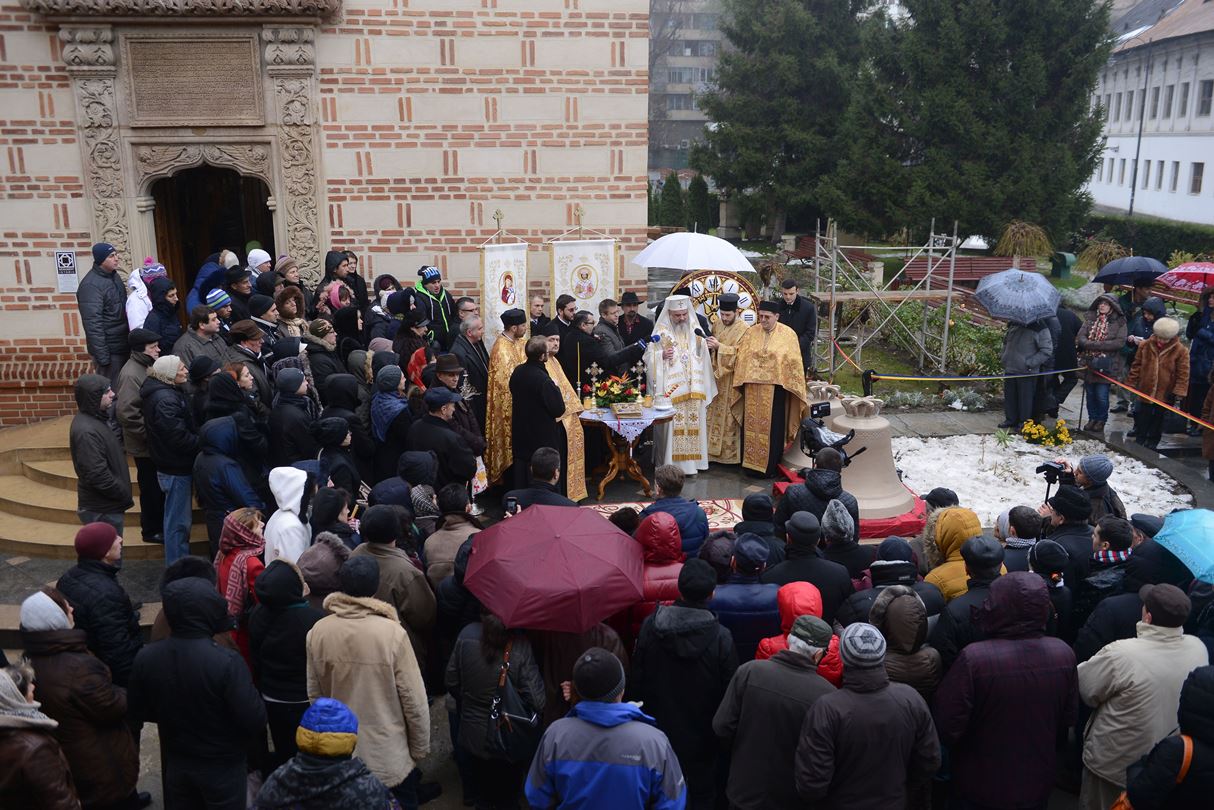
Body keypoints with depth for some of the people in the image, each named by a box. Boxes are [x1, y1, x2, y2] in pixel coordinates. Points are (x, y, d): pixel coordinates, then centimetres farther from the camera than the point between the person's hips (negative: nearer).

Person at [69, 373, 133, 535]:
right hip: (102, 510, -10)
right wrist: (125, 496, -16)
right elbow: (98, 475, -27)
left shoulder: (96, 418, 6)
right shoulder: (86, 432, -25)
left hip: (107, 505, 10)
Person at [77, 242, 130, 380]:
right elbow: (93, 324, -21)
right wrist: (102, 357, -23)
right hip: (109, 350, -8)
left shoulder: (114, 276, 8)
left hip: (123, 346, 8)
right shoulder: (91, 285, -18)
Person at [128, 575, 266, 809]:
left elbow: (138, 710, 0)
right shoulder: (227, 663, -32)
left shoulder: (146, 657, -15)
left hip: (174, 763, 4)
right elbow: (254, 720, -26)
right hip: (223, 765, -4)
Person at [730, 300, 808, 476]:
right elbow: (741, 358, 6)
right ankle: (751, 463, 18)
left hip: (775, 389, -3)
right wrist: (741, 383, 0)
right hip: (752, 388, 3)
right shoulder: (751, 333, 5)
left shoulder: (788, 334, -2)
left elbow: (794, 363, -1)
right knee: (752, 425, 7)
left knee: (772, 428, 3)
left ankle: (770, 467, 14)